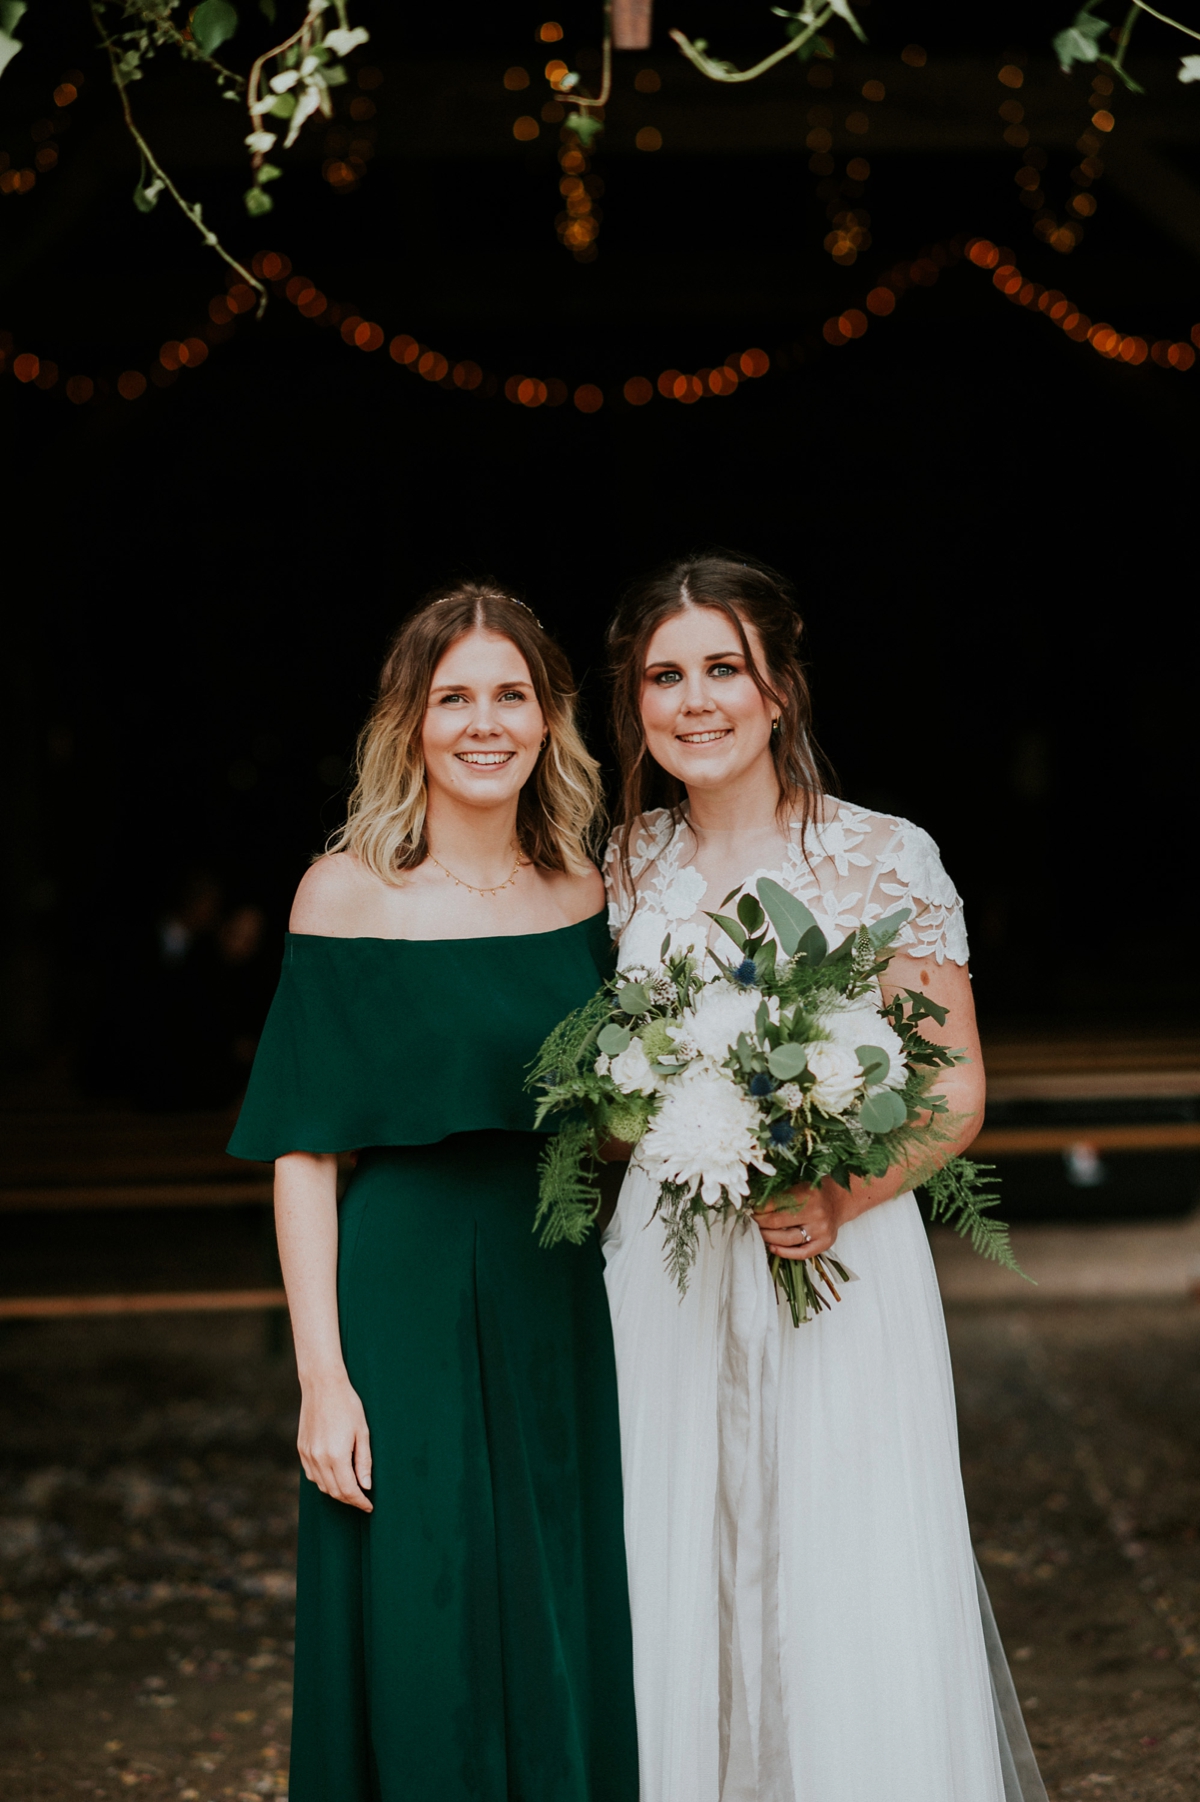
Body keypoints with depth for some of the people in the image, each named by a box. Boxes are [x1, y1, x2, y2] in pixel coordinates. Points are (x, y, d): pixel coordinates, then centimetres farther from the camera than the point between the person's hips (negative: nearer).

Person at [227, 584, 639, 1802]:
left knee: (567, 1642, 12)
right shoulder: (348, 892, -7)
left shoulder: (584, 891, 5)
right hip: (407, 1297, -4)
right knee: (423, 1656, 3)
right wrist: (321, 1371, -13)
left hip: (564, 1298, 4)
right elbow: (302, 1149, -8)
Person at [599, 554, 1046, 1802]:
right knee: (678, 1587, 7)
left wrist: (840, 1200, -19)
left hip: (842, 1265, -3)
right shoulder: (624, 867, 5)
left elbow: (958, 1091, -4)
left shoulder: (884, 859, -6)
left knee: (852, 1598, -1)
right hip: (669, 1268, 3)